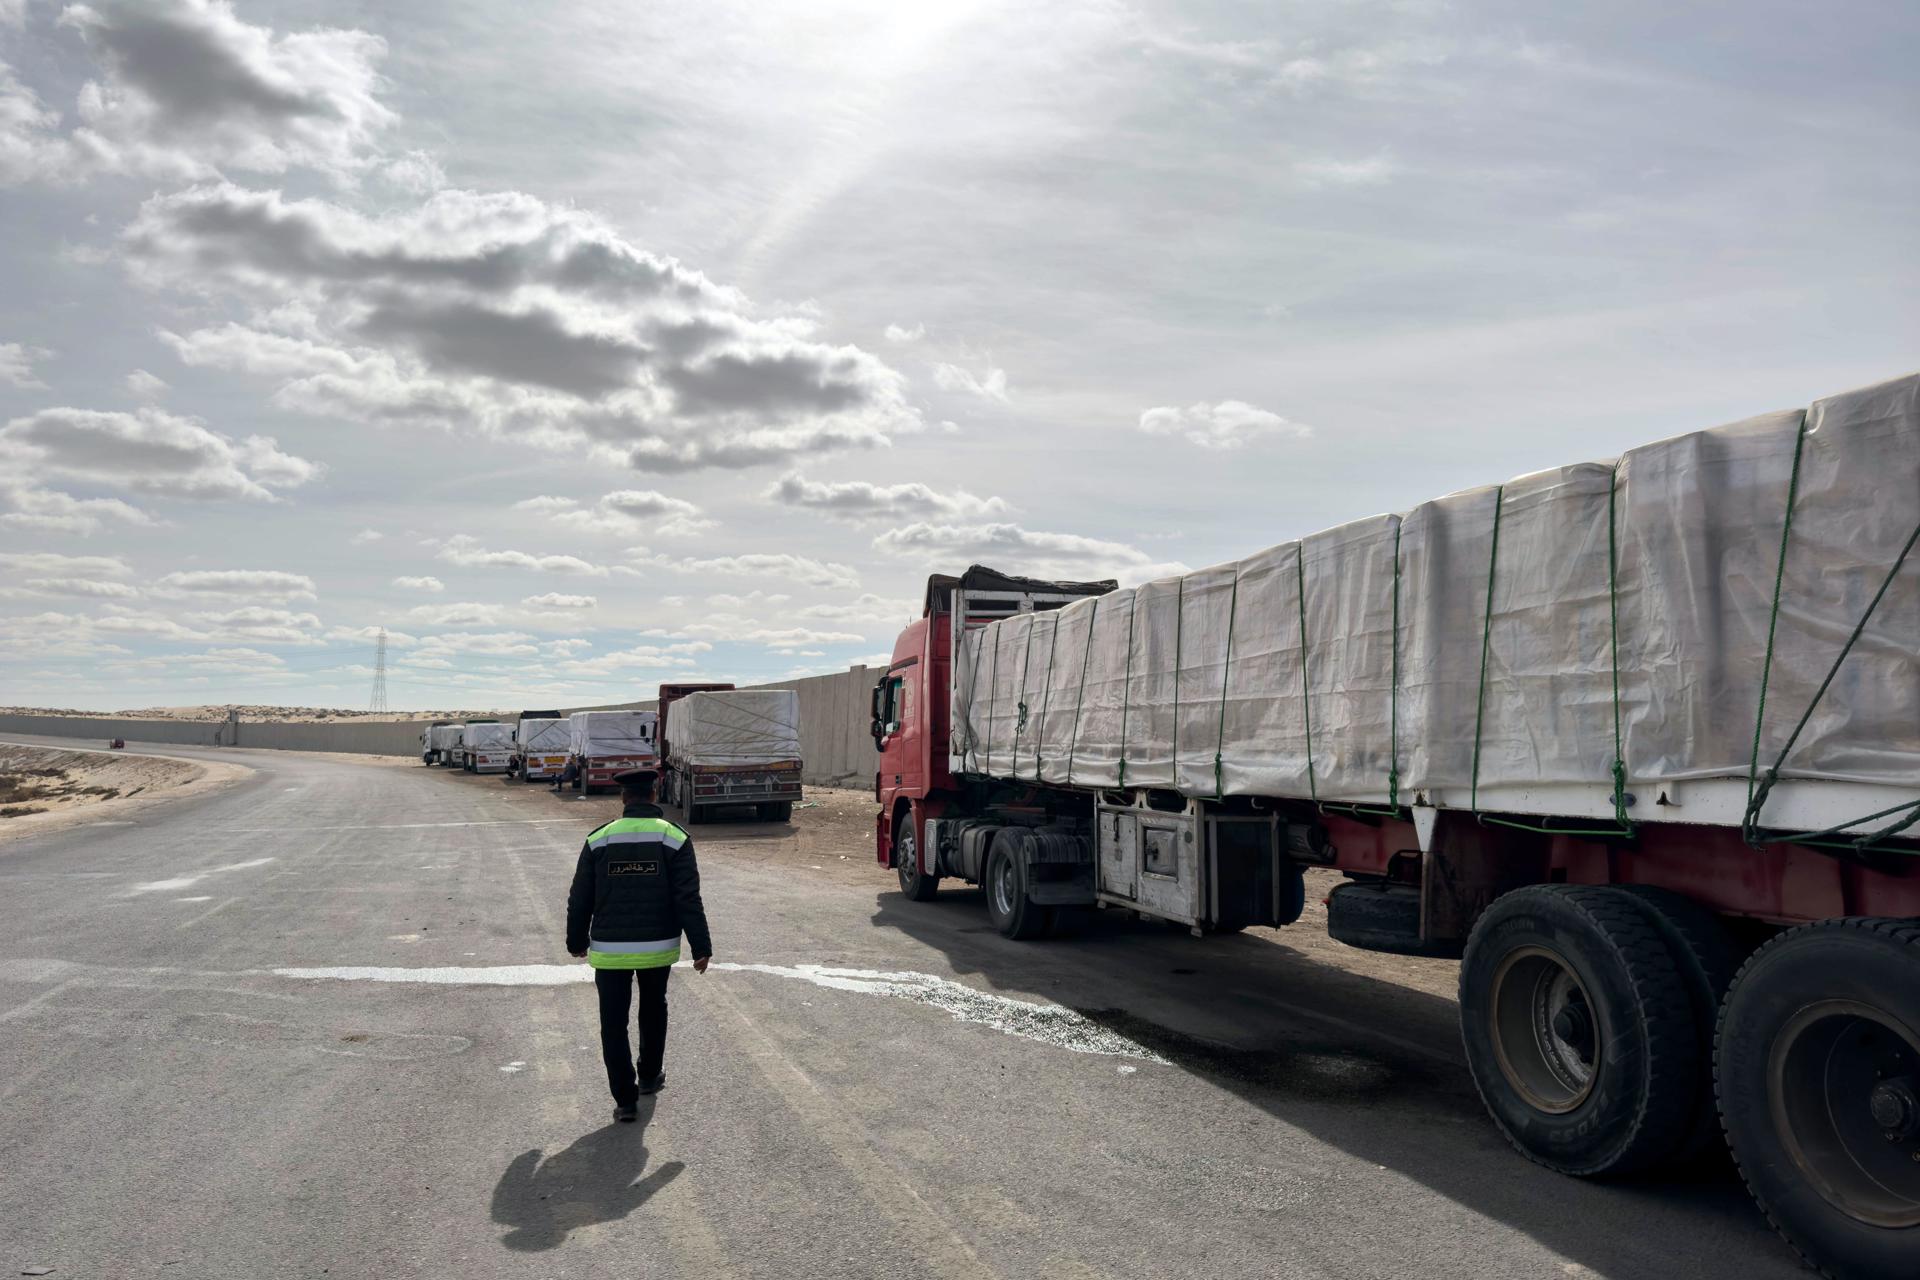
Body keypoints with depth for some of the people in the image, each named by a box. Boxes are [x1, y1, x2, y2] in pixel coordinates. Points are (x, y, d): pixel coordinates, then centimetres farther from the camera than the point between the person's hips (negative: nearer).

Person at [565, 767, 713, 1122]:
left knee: (614, 1024, 7)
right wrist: (701, 947, -6)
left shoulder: (598, 840, -3)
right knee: (653, 1010, 24)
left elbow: (579, 900, 2)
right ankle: (650, 1075, 38)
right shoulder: (674, 839, -7)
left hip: (609, 950, -1)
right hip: (658, 947, 1)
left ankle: (625, 1099, 5)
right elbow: (688, 900, -11)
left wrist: (577, 942, 16)